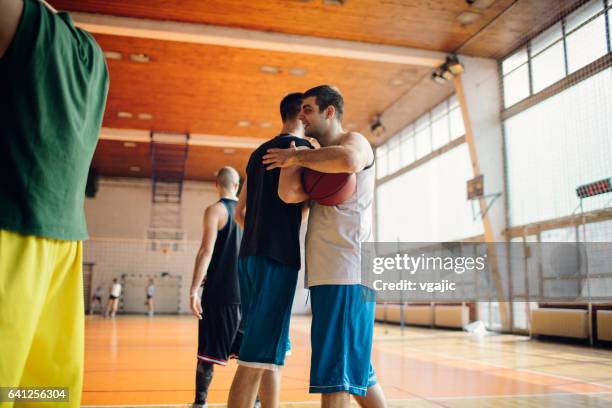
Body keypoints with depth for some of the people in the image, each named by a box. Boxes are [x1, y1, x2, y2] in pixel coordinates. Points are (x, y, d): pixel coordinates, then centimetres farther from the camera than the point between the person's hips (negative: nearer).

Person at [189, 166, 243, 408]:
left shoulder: (215, 210, -6)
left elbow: (207, 250, -16)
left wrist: (194, 289, -17)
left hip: (219, 291, -5)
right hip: (245, 291, 5)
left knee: (208, 352, 2)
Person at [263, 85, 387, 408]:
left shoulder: (353, 140, 1)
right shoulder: (319, 161, 23)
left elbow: (349, 160, -26)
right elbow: (289, 194, 4)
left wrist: (297, 156, -13)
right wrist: (292, 154, 7)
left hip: (347, 275, -9)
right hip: (328, 274, 9)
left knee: (334, 372, -8)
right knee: (357, 369, 17)